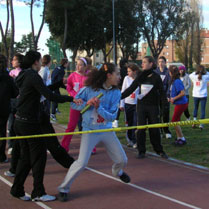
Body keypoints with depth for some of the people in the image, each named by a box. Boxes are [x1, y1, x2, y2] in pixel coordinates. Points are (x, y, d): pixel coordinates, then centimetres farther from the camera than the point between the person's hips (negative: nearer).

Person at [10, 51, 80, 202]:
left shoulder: (24, 75, 14)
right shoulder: (33, 76, -15)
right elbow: (50, 96, -23)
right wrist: (71, 99, -21)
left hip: (20, 121, 9)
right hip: (30, 122, -9)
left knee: (26, 156, 15)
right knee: (39, 155, 0)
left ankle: (17, 190, 19)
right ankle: (38, 193, 7)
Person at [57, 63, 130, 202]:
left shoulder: (116, 93, -4)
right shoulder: (90, 89, -11)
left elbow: (112, 116, -8)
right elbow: (74, 104, -5)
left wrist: (99, 107, -23)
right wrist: (87, 103, -22)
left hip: (107, 130, 4)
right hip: (90, 130, -4)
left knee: (122, 160, 11)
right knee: (82, 163, -13)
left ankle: (118, 172, 48)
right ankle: (63, 189, 5)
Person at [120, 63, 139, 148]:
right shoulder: (126, 78, 1)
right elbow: (123, 91, 7)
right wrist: (121, 104, 5)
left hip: (137, 104, -3)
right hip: (128, 104, 3)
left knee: (136, 123, -5)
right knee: (129, 123, 9)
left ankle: (135, 141, 5)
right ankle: (130, 140, 22)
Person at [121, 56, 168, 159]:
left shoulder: (156, 77, -2)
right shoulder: (140, 76, 4)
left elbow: (161, 92, -1)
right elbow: (131, 89, 7)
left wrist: (165, 103, -13)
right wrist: (120, 97, 0)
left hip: (153, 106, -2)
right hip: (141, 105, 2)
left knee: (154, 129, 1)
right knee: (140, 128, -1)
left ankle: (159, 150, 15)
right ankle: (141, 151, 9)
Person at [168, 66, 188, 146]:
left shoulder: (177, 82, -22)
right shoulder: (174, 81, 7)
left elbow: (183, 93, -26)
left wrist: (174, 98, -17)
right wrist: (171, 98, 9)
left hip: (181, 104, -9)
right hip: (179, 104, 9)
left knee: (174, 121, -3)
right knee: (176, 121, 15)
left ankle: (182, 139, 5)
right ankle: (179, 138, 25)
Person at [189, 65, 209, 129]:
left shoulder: (194, 76, -7)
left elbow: (190, 75, 16)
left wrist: (196, 72, 11)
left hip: (196, 95, 2)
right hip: (203, 96, -2)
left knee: (195, 108, 20)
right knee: (203, 109, 4)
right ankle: (201, 124, 1)